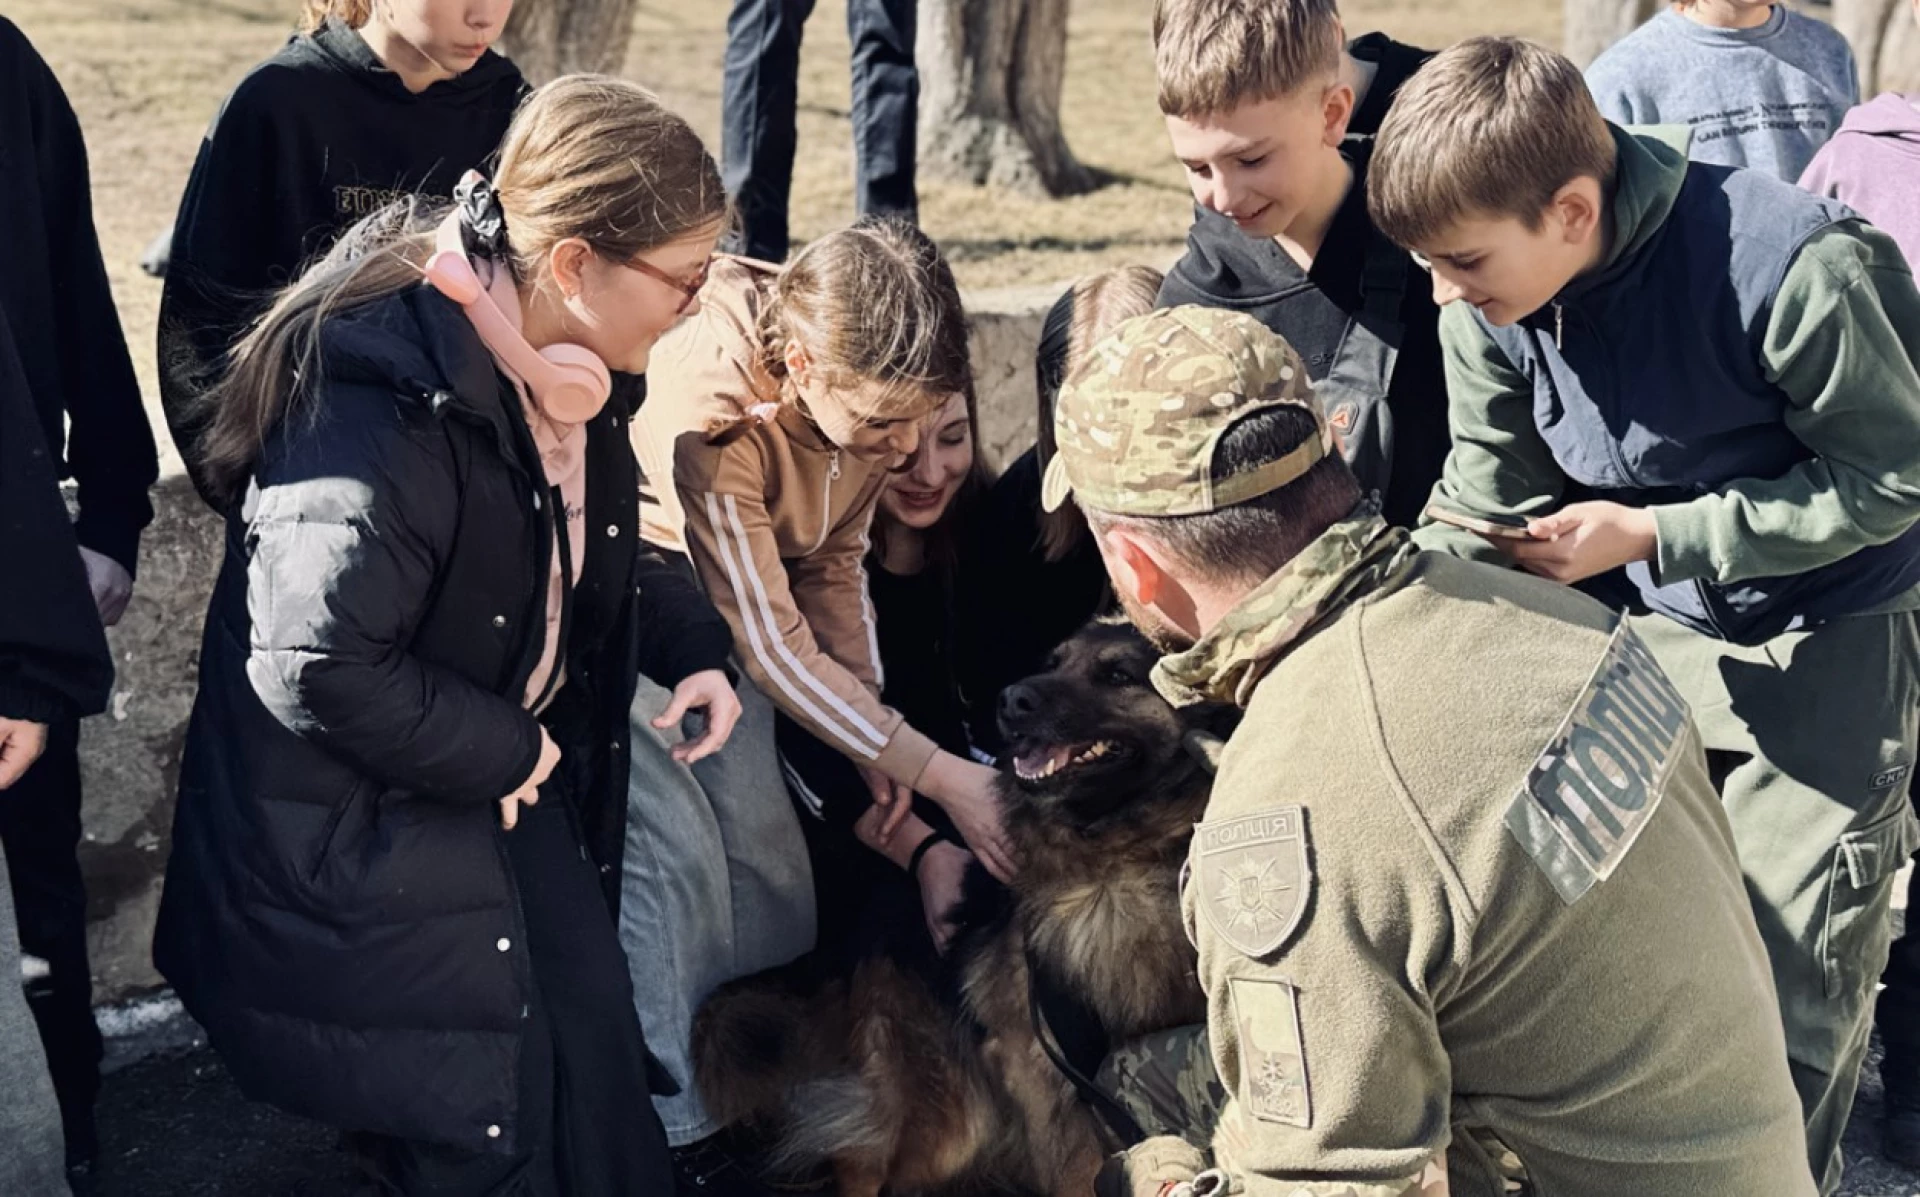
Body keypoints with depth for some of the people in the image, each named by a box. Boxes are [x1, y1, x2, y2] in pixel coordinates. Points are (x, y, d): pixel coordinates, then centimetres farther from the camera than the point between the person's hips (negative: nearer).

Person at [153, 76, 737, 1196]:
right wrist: (503, 753, -19)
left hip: (514, 771, 8)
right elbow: (319, 668, -31)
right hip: (357, 824, -8)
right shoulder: (386, 402, -30)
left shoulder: (569, 370, -1)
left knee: (597, 1066, 9)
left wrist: (691, 645, -1)